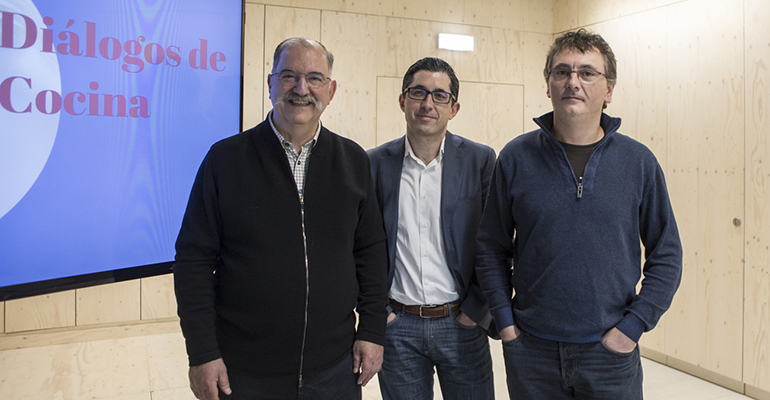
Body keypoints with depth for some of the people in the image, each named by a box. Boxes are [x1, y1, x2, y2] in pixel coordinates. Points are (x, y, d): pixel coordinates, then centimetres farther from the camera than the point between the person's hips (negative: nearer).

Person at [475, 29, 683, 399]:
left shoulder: (638, 161, -2)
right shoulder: (515, 157, -4)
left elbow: (666, 256, 2)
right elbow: (491, 248, 2)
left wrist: (633, 326, -6)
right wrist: (504, 321, -4)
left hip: (611, 352, 0)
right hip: (530, 349, 0)